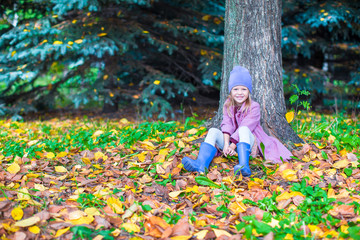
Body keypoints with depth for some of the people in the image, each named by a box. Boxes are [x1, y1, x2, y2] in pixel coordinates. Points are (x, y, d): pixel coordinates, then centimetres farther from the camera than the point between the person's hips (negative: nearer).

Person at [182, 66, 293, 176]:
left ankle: (244, 166, -55)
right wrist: (226, 144, -25)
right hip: (230, 141, 4)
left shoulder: (253, 107, -6)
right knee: (213, 131, -20)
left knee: (244, 129, -34)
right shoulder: (228, 106, 7)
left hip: (249, 141, -4)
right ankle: (201, 164, -42)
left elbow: (245, 127, -18)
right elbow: (226, 125, -8)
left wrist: (232, 145, -27)